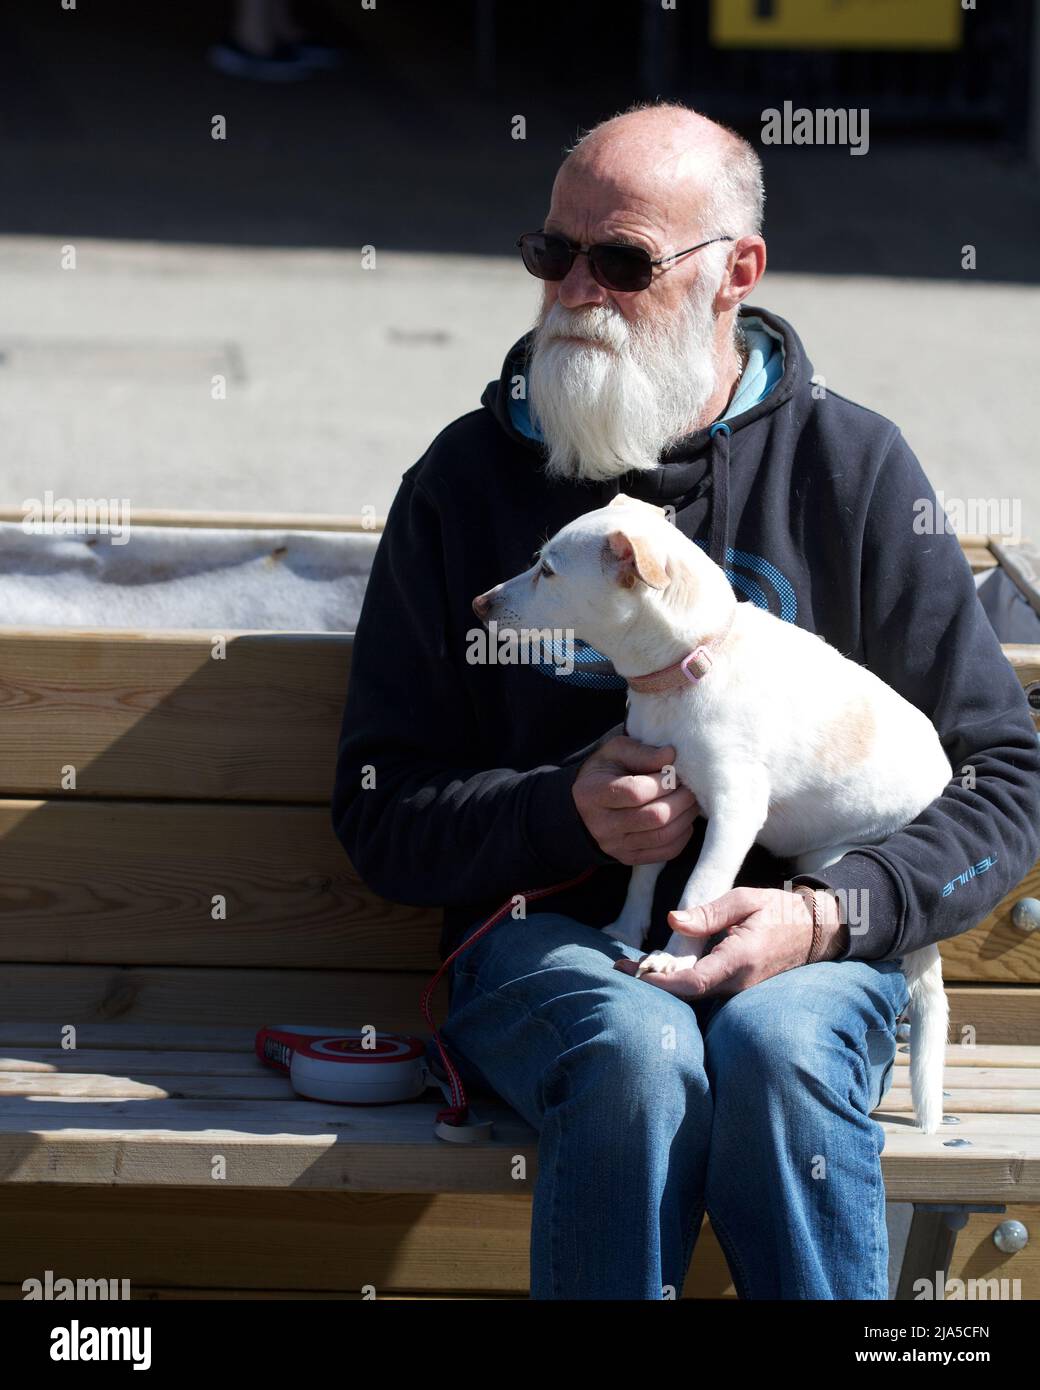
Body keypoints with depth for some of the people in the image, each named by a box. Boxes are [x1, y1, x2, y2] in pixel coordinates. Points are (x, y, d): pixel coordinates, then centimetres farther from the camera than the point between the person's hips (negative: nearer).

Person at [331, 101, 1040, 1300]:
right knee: (640, 1054, -35)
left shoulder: (854, 467, 6)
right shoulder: (467, 481, 9)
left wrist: (827, 914, -11)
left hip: (802, 943, 0)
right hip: (550, 939, 0)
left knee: (775, 1049, -36)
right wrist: (567, 810, -11)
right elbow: (379, 809, 9)